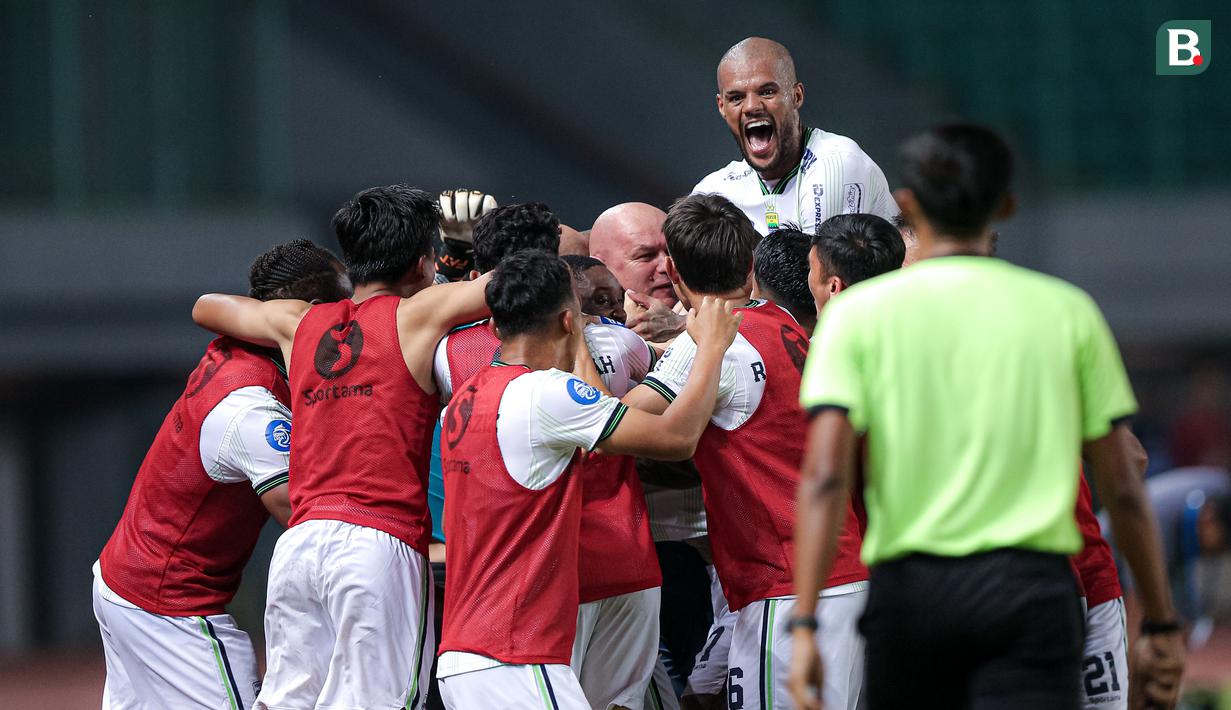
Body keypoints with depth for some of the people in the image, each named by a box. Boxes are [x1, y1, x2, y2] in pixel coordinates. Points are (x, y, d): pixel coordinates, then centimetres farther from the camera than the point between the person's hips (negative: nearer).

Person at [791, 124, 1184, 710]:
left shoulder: (858, 313, 4)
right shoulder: (1067, 311, 7)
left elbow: (825, 475, -7)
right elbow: (1122, 486, 7)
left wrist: (804, 625, -11)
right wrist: (1160, 625, 15)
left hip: (908, 592, 1)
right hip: (1033, 585, -1)